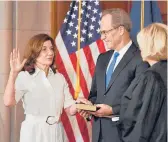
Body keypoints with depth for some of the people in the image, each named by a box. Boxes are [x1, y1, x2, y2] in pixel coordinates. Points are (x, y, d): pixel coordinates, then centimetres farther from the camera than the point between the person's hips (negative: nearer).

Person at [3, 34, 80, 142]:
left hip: (56, 132, 4)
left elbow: (70, 109, 3)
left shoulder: (60, 78, 7)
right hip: (34, 132, -4)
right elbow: (8, 102, -22)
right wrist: (13, 73, -27)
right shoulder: (24, 77, -7)